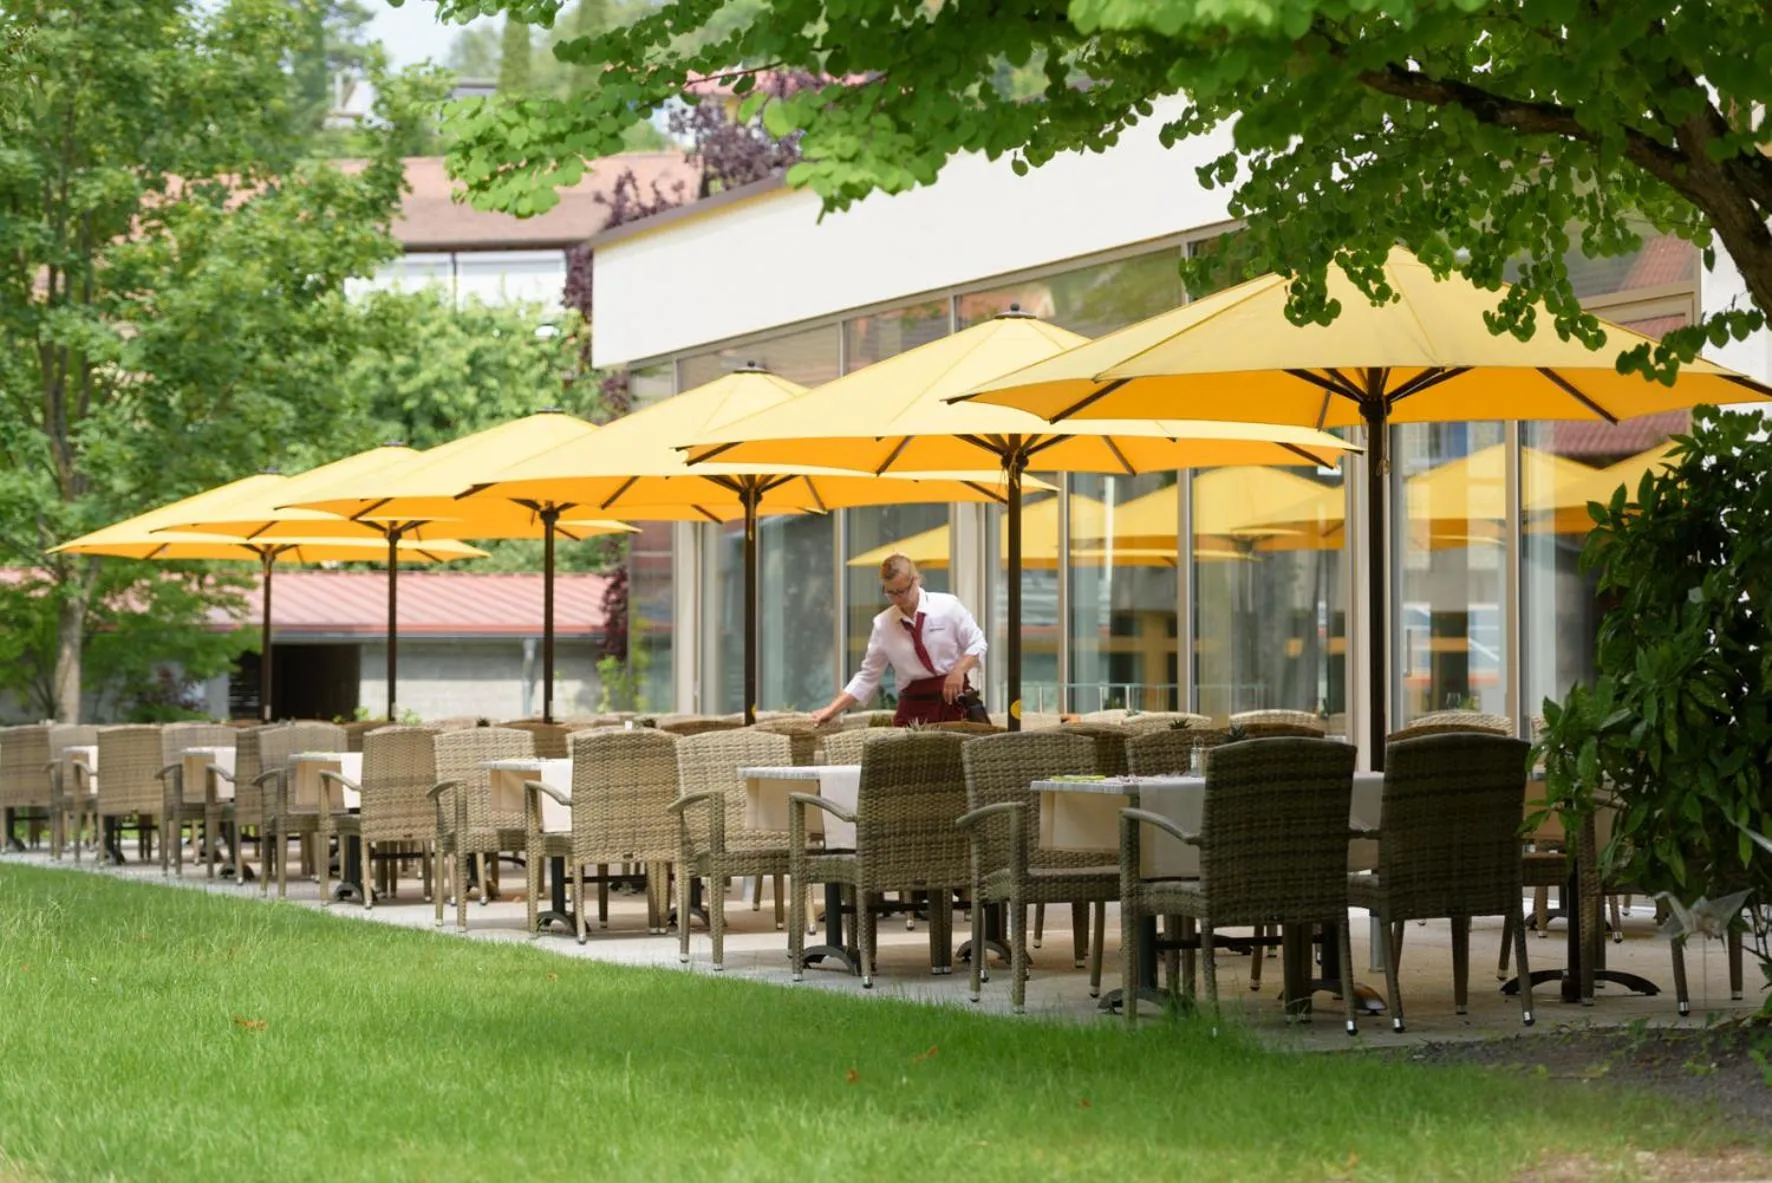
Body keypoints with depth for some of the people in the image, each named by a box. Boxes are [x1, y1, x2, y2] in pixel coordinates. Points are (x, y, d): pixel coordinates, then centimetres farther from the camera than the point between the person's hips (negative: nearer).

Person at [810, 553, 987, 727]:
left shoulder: (948, 606, -3)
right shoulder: (883, 624, 3)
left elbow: (977, 644, 2)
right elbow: (867, 677, 8)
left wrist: (959, 670, -17)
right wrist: (832, 710, 0)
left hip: (953, 697, -1)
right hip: (914, 708, 1)